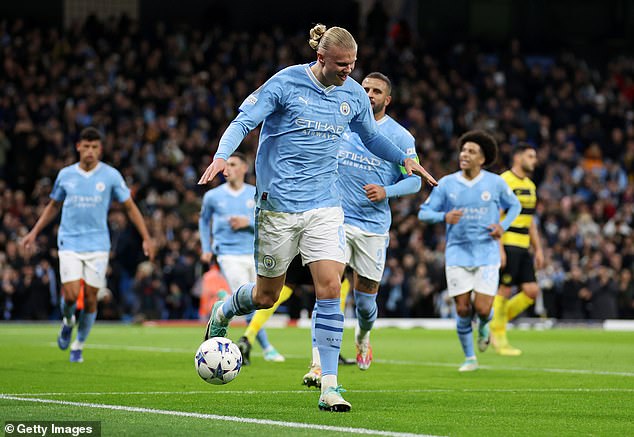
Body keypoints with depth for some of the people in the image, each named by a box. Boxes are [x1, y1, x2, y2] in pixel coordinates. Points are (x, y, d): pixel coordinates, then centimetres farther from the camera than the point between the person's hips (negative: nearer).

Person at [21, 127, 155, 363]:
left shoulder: (111, 175, -1)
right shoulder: (65, 175, 4)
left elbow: (130, 207, 4)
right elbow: (53, 205, 19)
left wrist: (146, 238, -1)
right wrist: (34, 232, 15)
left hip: (98, 244, 0)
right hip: (69, 243, 0)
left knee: (90, 298, 0)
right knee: (71, 295, -13)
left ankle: (78, 345, 19)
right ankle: (68, 322, 21)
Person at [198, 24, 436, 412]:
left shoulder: (354, 95, 6)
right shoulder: (285, 83, -8)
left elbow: (371, 137, 24)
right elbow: (243, 122, -9)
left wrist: (405, 159, 13)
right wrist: (221, 156, -25)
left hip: (325, 206, 3)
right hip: (278, 204, -3)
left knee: (330, 286, -12)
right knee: (266, 296, 7)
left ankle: (329, 384, -10)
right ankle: (222, 313, 41)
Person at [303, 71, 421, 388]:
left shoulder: (400, 136, 1)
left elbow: (414, 180, 0)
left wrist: (386, 191, -14)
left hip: (374, 225, 0)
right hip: (337, 219, 0)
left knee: (365, 299, 6)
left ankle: (362, 336, 42)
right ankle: (318, 364, -20)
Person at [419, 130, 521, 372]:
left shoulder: (495, 183, 1)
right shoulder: (446, 183, 0)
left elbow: (514, 206, 16)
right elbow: (424, 212, 2)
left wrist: (503, 226, -1)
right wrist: (444, 217, -18)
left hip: (487, 254, -1)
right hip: (457, 253, 1)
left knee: (482, 309, -10)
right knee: (463, 310, -3)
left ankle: (484, 326, 28)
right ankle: (469, 358, 16)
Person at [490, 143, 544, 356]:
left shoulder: (530, 186, 17)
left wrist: (538, 249, 18)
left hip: (523, 247, 8)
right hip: (507, 245, -8)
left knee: (532, 291, 1)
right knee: (504, 290, -4)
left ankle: (496, 323, 16)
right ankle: (498, 338, 9)